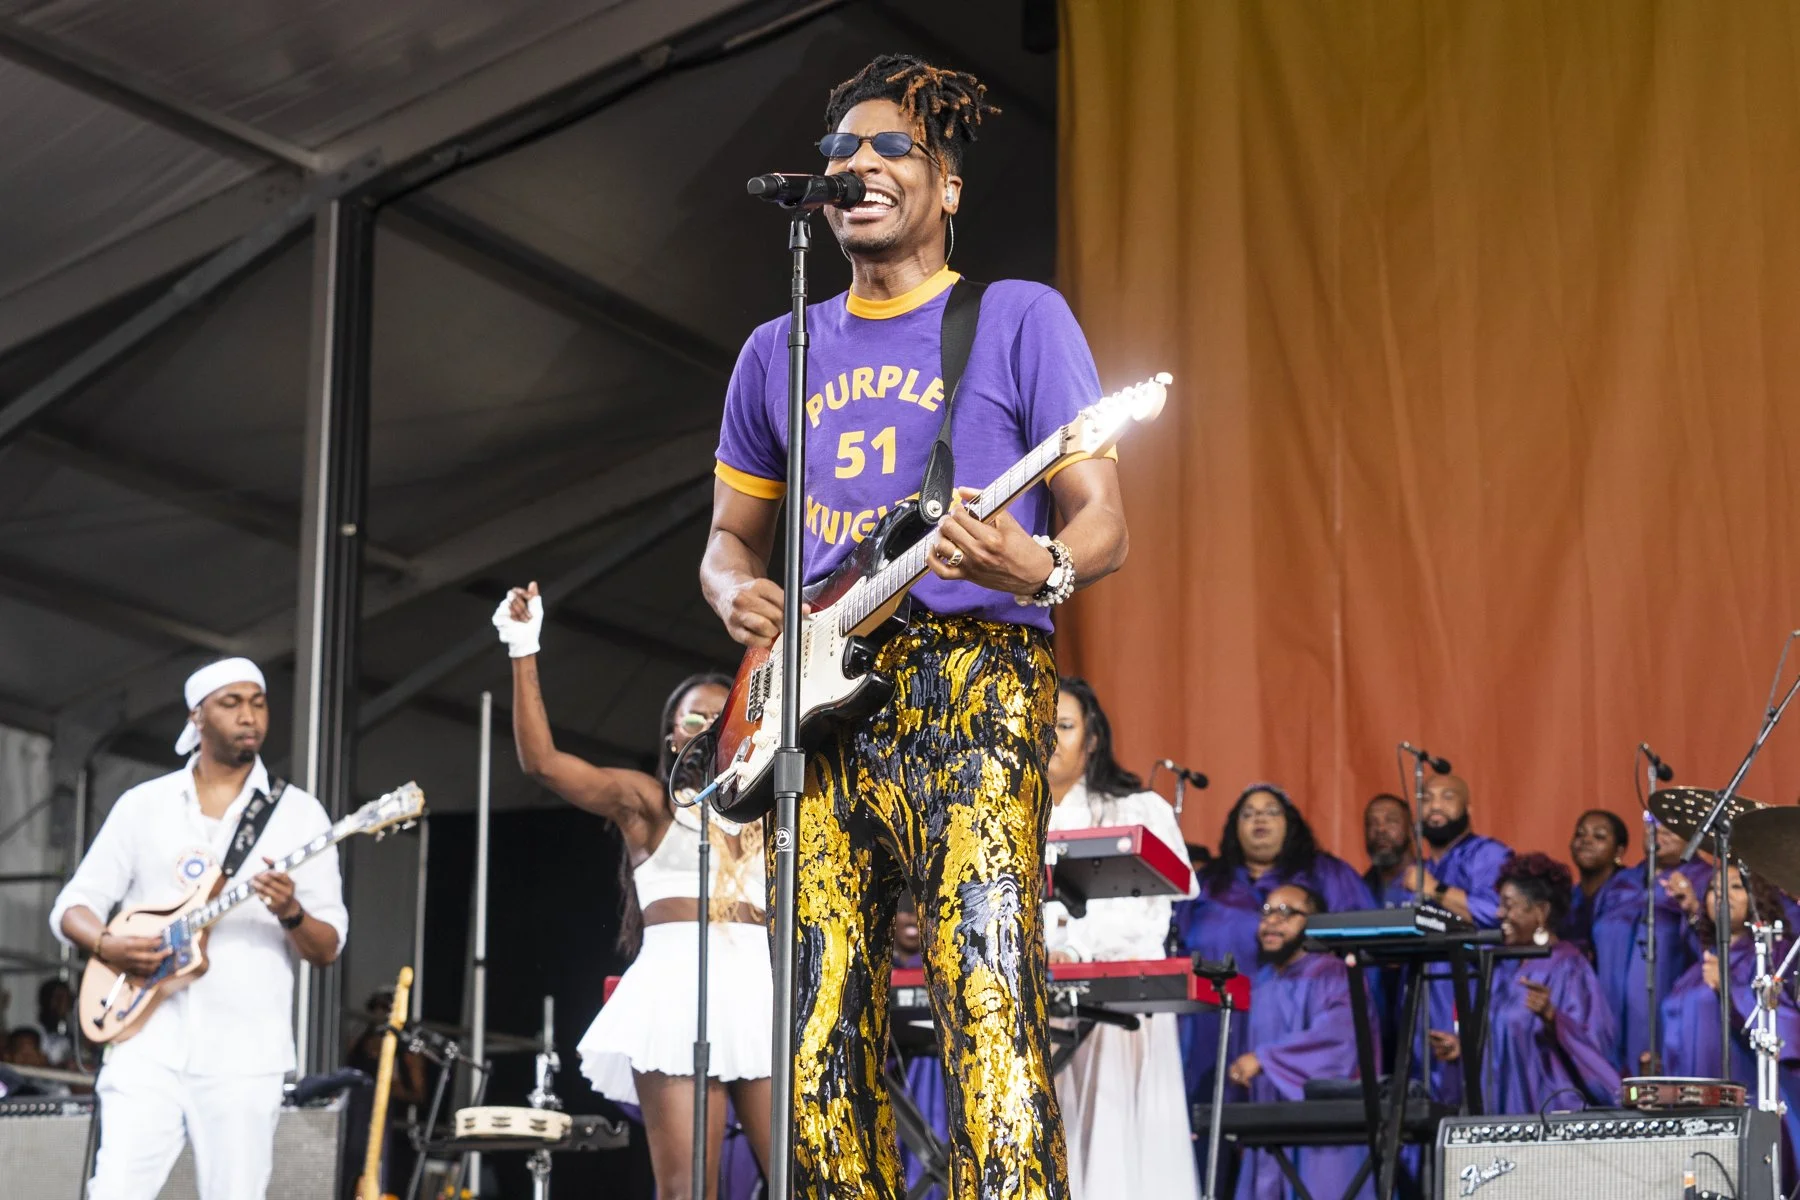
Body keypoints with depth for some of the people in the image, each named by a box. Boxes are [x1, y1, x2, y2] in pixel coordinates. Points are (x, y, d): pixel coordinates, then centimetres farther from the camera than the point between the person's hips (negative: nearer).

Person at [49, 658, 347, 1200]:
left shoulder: (299, 813, 5)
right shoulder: (142, 804, 9)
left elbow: (328, 948, 2)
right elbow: (71, 906, 10)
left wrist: (291, 914, -19)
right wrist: (107, 944, -11)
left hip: (244, 1056, -1)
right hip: (148, 1046, 1)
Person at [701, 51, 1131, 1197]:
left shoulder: (1020, 318, 5)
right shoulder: (779, 351, 20)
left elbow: (1103, 521, 0)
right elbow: (731, 535, 27)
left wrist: (1041, 570, -23)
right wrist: (738, 591, 2)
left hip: (974, 688, -5)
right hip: (823, 711, 5)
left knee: (990, 1016, -17)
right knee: (822, 1050, 0)